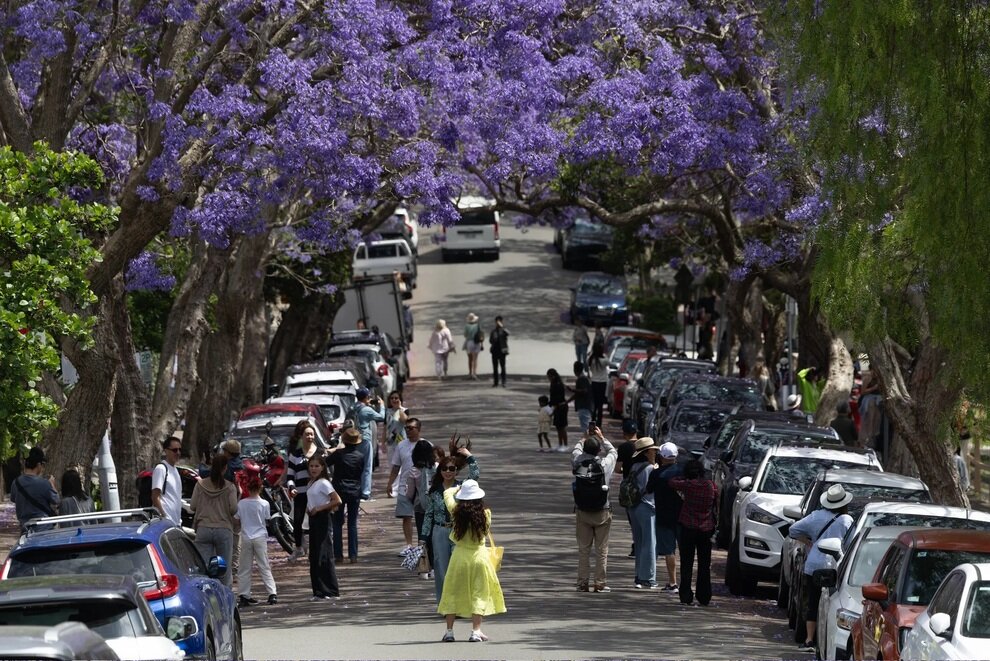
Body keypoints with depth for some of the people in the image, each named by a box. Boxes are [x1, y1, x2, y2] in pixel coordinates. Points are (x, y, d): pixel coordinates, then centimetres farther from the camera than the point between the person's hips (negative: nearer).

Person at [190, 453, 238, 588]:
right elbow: (233, 508, -9)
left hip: (203, 529, 1)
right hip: (224, 530, -1)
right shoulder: (229, 487, -4)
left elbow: (193, 506, 2)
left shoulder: (200, 485, 2)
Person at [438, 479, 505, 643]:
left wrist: (458, 488, 29)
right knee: (479, 593, 5)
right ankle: (476, 632, 0)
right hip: (479, 554, -1)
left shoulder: (456, 512, -7)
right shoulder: (484, 515, -11)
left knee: (453, 592, 10)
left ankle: (449, 631, 10)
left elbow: (447, 493, 11)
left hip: (459, 554, 1)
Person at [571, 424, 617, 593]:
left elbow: (576, 450, 16)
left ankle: (583, 583, 8)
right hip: (602, 512, -1)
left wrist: (586, 438, 32)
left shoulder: (578, 463, -8)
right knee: (601, 549, 4)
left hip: (582, 511, 2)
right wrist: (601, 438, 25)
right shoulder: (606, 464, -10)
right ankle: (600, 583, 3)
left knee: (583, 549, 8)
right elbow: (613, 451, 13)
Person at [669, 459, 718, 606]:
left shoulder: (687, 485, -11)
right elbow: (716, 502, 6)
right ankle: (704, 597, 10)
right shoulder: (712, 486, -3)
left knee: (686, 564, 5)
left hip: (688, 527, -2)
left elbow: (671, 482, 1)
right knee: (705, 565, 10)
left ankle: (686, 595, 2)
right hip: (706, 527, 3)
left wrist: (683, 478, 16)